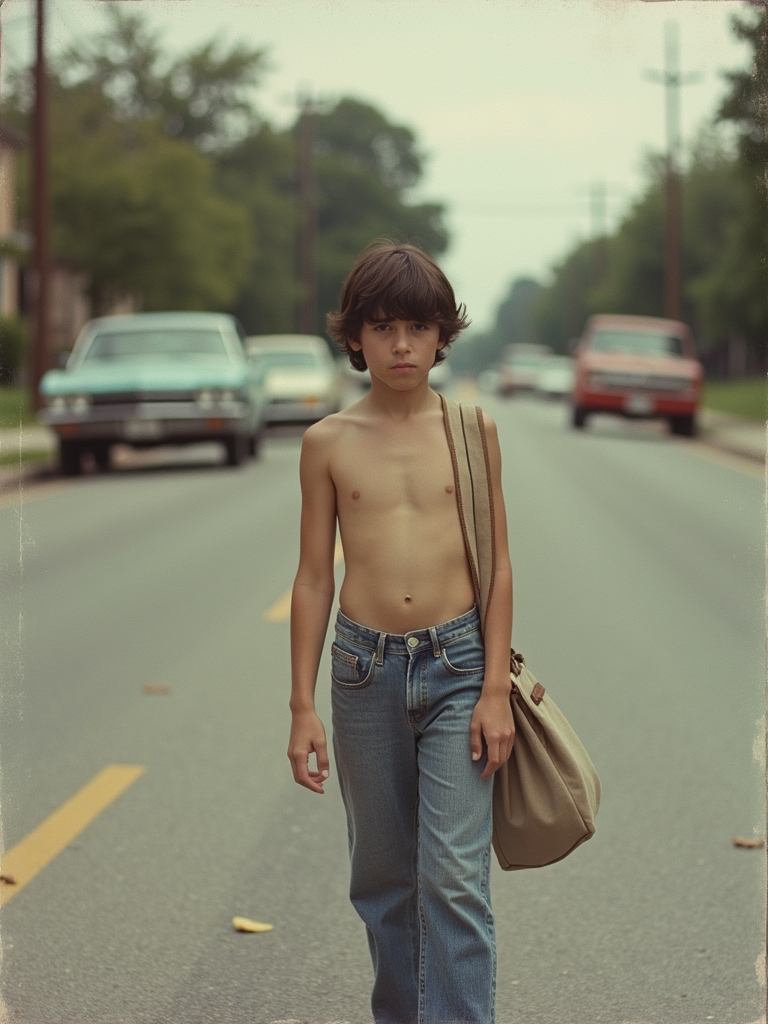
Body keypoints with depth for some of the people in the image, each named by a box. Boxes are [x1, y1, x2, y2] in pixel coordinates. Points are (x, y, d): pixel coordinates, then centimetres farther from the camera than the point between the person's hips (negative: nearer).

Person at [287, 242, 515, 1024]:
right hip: (366, 668, 2)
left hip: (456, 665, -1)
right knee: (383, 874, 12)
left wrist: (494, 689, -4)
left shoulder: (472, 430, 1)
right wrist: (302, 707, 4)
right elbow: (314, 577, 5)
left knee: (454, 878, -8)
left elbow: (499, 565, 3)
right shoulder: (329, 442, 2)